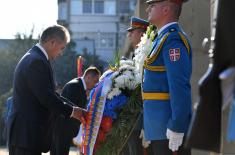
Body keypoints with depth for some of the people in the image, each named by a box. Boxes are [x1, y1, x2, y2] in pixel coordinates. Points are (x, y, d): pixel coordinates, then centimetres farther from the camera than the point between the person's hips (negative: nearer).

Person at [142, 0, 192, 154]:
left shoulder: (172, 39, -13)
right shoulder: (164, 37, 18)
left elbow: (180, 87, -22)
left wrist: (176, 128, -24)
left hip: (168, 128, -10)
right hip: (160, 128, 10)